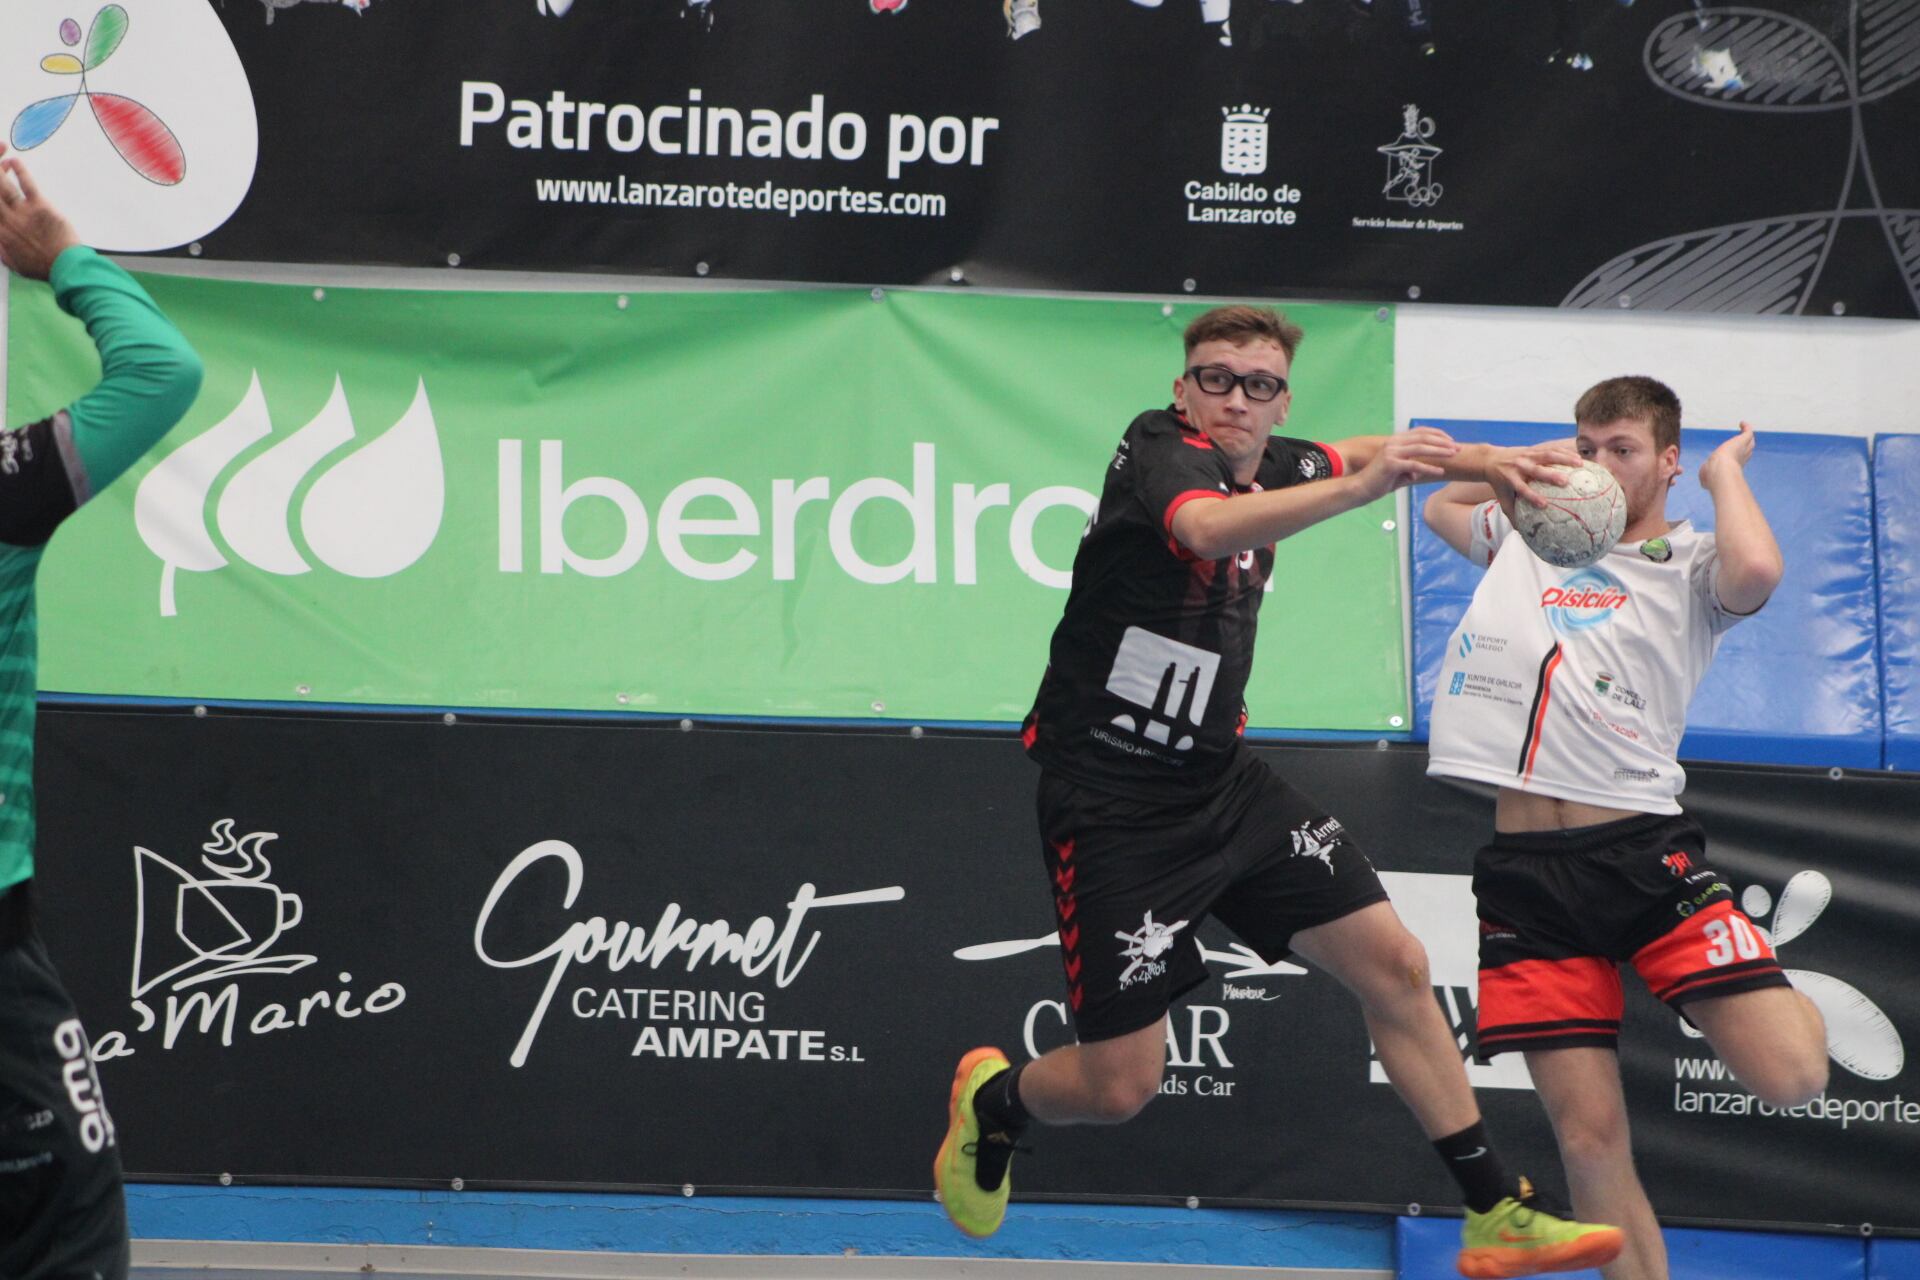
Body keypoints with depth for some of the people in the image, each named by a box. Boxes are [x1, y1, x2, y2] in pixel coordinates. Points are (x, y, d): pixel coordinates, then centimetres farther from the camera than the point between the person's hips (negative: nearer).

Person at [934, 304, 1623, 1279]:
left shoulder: (1269, 465, 3)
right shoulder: (1158, 449, -18)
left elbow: (1356, 454, 28)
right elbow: (1207, 526, -44)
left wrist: (1484, 462, 14)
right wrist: (1358, 489, -58)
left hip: (1226, 786, 8)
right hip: (1112, 805, -7)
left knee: (1393, 965, 1)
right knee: (1119, 1086, -6)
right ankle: (992, 1099, 28)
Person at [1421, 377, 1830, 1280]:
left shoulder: (1688, 563, 5)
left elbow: (1754, 571, -19)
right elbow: (1441, 505, 38)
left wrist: (1725, 470, -2)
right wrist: (1531, 463, 24)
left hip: (1644, 850, -3)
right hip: (1523, 866, 3)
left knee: (1790, 1074, -16)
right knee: (1589, 1137, -4)